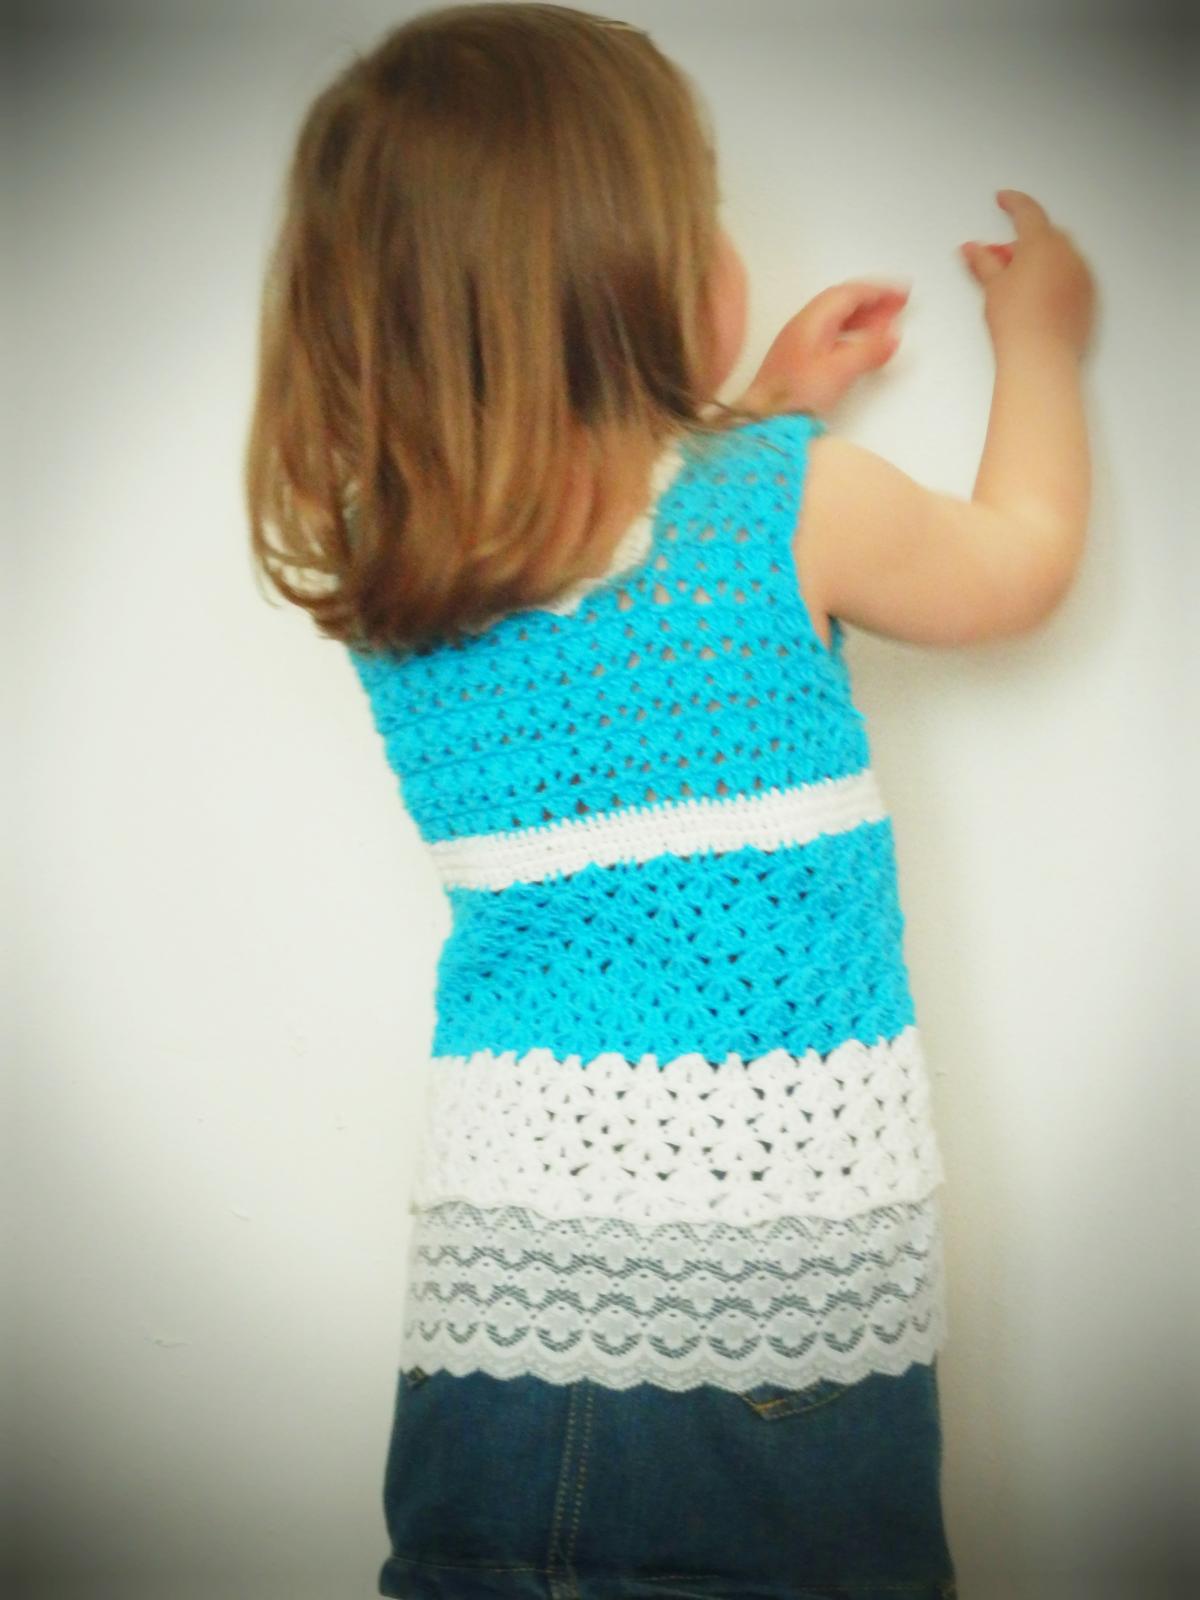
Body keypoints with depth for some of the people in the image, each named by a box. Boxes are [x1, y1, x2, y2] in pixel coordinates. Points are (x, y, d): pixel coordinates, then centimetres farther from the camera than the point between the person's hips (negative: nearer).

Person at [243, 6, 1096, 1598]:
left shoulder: (382, 577, 1)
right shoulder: (795, 504, -10)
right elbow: (1020, 562, 11)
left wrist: (761, 414, 26)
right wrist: (1039, 338, 27)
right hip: (789, 1237, -3)